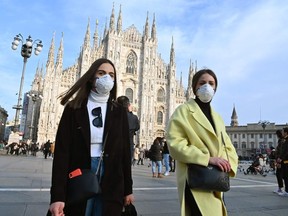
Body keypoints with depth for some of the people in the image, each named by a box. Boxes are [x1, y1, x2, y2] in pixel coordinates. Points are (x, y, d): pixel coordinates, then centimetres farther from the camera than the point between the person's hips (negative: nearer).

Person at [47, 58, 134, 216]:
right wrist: (57, 195, -14)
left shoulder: (119, 111, 4)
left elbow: (124, 150, 5)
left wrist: (128, 189, 6)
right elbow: (62, 151, -8)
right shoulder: (73, 108, -2)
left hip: (112, 185, 2)